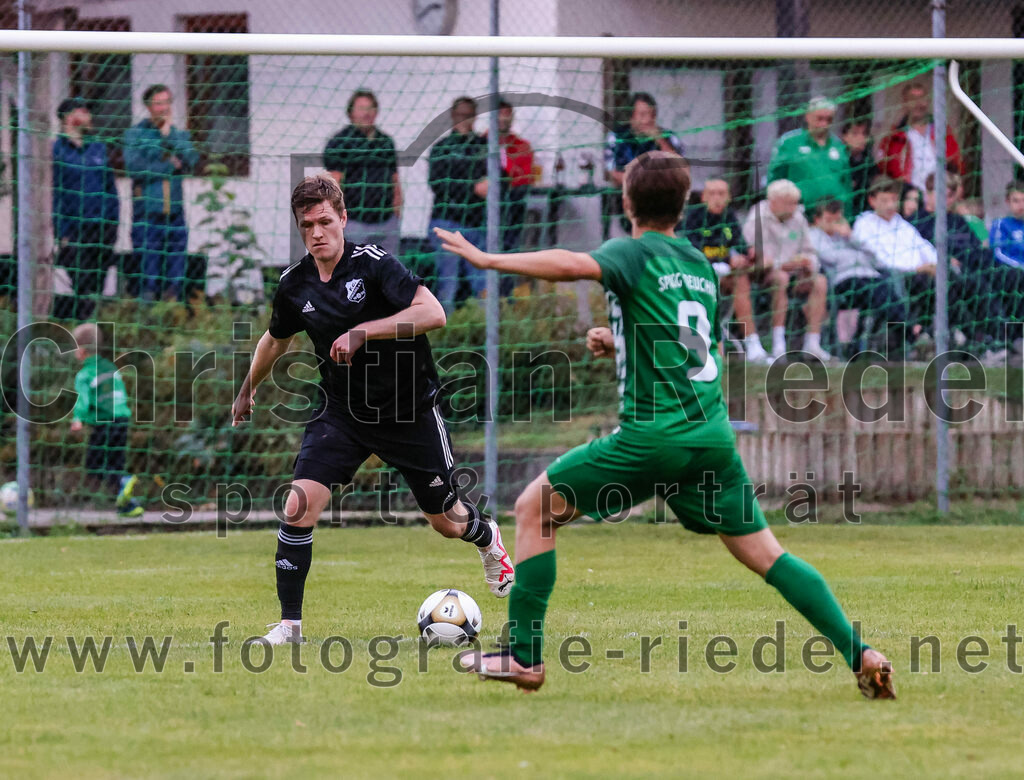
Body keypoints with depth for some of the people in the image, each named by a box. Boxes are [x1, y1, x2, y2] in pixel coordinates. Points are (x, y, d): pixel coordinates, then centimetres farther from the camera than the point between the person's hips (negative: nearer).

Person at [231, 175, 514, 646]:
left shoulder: (372, 263, -18)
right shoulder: (295, 285, -4)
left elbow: (432, 314, -29)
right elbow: (275, 340, 18)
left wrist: (362, 332, -34)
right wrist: (247, 391, 31)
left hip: (408, 409, -3)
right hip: (342, 411, 3)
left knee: (447, 523, 12)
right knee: (299, 505, -19)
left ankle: (486, 538, 50)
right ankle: (289, 624, -10)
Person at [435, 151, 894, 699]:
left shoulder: (636, 253, -3)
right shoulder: (701, 267, 18)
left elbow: (574, 265, -25)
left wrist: (488, 259, -19)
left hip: (653, 433, -6)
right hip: (713, 435, 6)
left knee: (534, 508, 6)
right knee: (763, 552, 11)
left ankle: (523, 655, 3)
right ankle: (860, 655, 0)